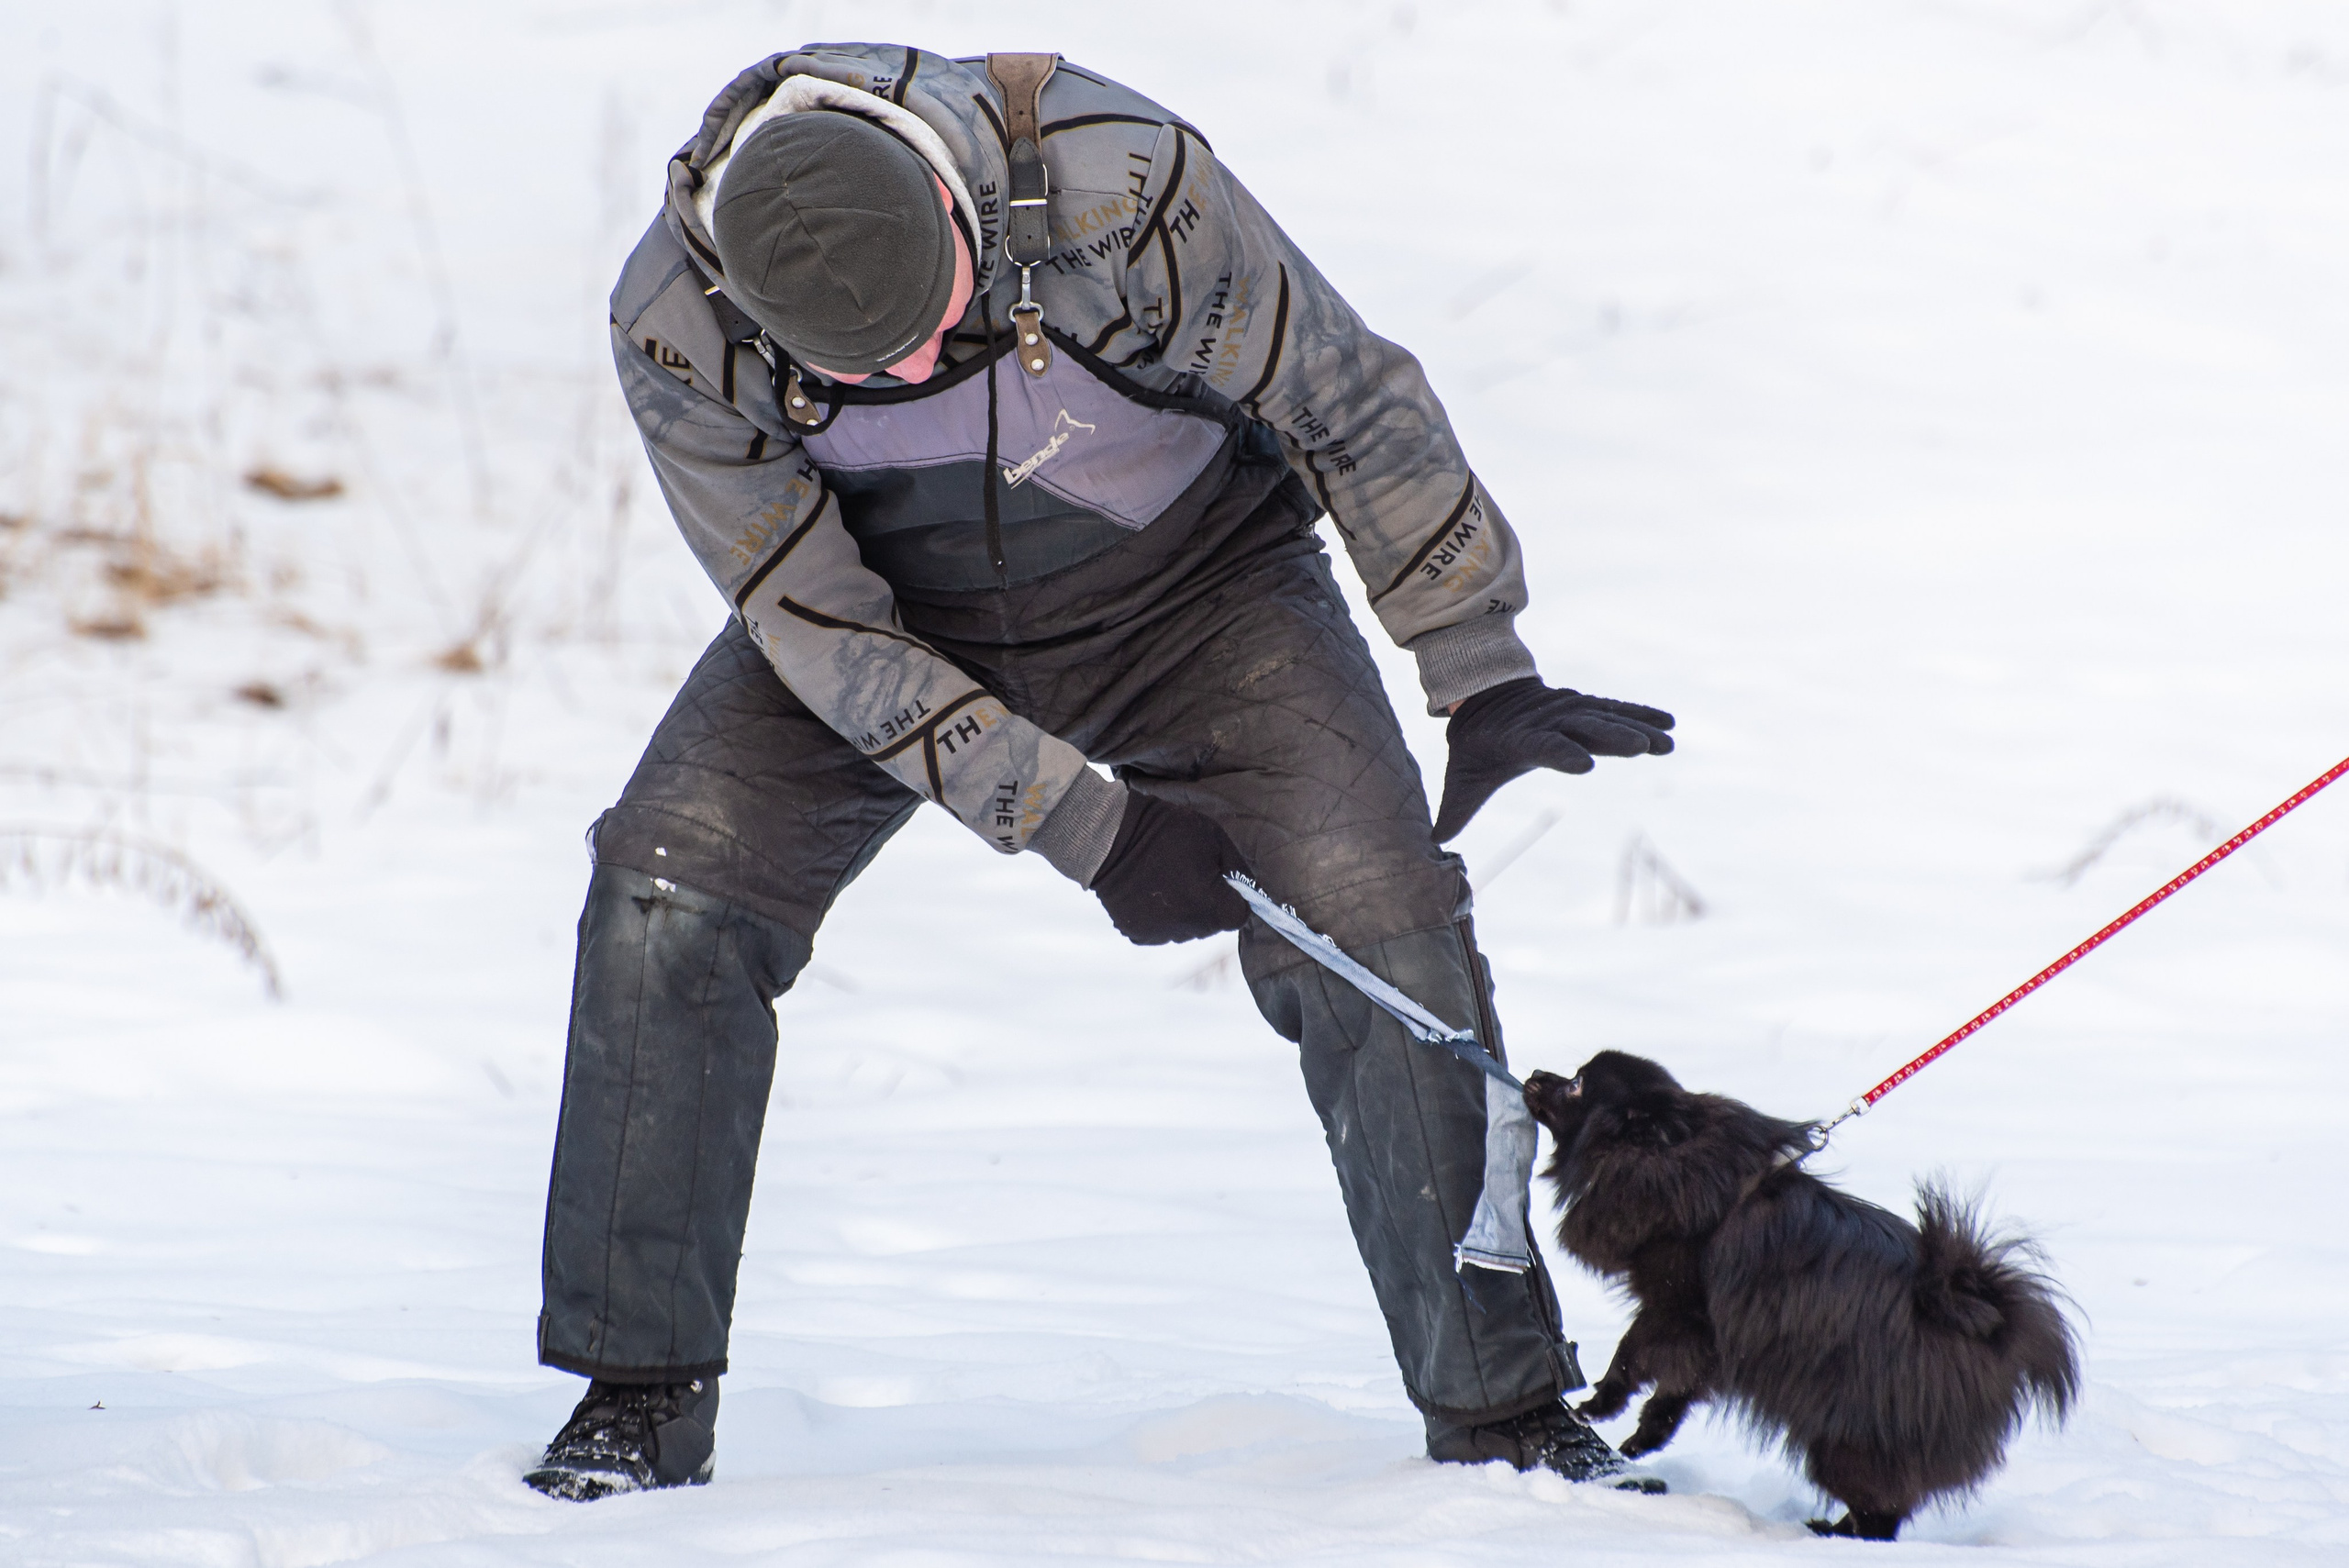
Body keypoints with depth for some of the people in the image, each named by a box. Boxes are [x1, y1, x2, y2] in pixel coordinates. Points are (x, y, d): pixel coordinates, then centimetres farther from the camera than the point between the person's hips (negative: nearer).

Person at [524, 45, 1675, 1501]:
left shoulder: (1119, 184, -36)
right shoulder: (676, 329, -29)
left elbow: (1351, 404, -20)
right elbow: (816, 620, -20)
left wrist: (1485, 679, -14)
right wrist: (1084, 824, -23)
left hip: (1191, 578, -1)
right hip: (892, 608, 1)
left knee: (1380, 938, -17)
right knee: (666, 900, -17)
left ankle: (1502, 1408, -4)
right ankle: (643, 1395, -5)